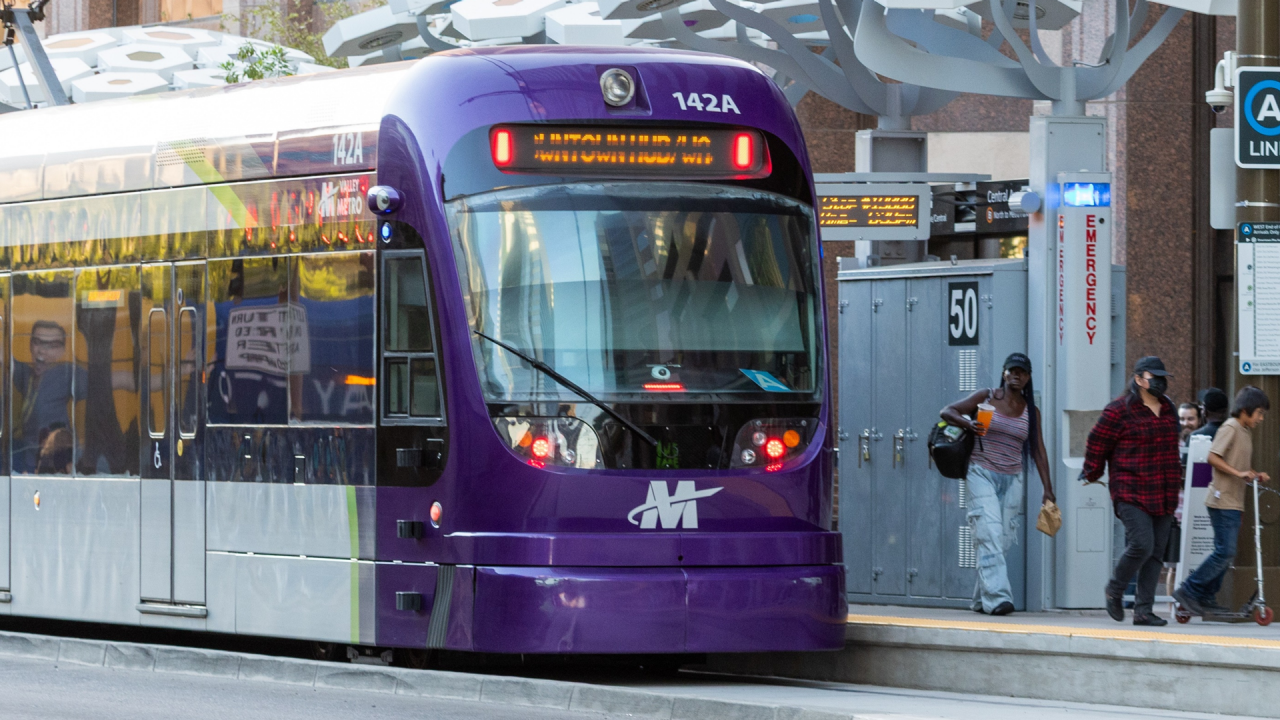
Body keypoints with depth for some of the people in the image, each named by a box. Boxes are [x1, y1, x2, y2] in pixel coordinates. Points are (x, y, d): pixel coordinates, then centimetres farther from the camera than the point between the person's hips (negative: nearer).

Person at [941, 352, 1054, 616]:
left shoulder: (1031, 412, 9)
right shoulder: (986, 398, 1)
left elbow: (1038, 452, 10)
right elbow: (948, 412, 0)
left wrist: (1047, 488, 4)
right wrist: (968, 423, -20)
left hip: (1011, 480, 4)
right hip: (982, 475, -4)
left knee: (1002, 540, 4)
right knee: (989, 534, -18)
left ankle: (981, 599, 16)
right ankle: (997, 596, -26)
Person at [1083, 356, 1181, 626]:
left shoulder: (1167, 409, 15)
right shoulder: (1119, 410, -7)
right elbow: (1097, 442, 0)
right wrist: (1092, 474, 9)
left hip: (1163, 496, 7)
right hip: (1132, 493, -7)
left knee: (1156, 552, 3)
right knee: (1141, 545, -17)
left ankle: (1143, 609, 6)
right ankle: (1115, 590, 8)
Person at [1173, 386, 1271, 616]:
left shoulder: (1246, 432, 19)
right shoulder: (1230, 428, -9)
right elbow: (1213, 457, -18)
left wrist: (1255, 476, 9)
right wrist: (1239, 473, -23)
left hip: (1234, 502, 10)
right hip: (1223, 500, -10)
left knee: (1226, 554, 9)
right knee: (1225, 552, -12)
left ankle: (1206, 597, 13)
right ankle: (1189, 590, -8)